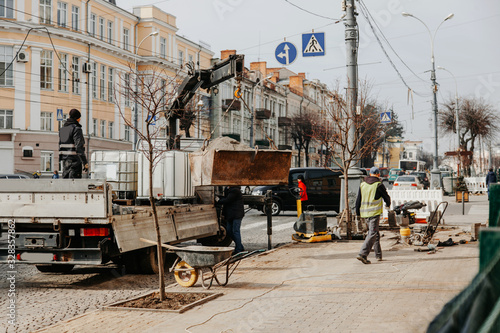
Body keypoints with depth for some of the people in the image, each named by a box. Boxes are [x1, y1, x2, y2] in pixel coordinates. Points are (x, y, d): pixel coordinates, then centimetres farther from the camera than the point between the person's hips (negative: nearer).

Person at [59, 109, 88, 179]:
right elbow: (79, 147, -18)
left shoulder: (62, 129, 14)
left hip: (65, 160, 8)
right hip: (74, 160, -8)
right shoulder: (76, 129, -11)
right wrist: (85, 163, -17)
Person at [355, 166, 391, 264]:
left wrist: (358, 212, 20)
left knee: (375, 234, 19)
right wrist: (388, 204, 25)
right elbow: (386, 197, 3)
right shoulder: (379, 185, -7)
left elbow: (358, 200, 11)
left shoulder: (362, 185, 8)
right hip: (375, 212, -6)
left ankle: (378, 255, 24)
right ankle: (363, 254, -21)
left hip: (365, 212, 6)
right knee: (372, 234, -9)